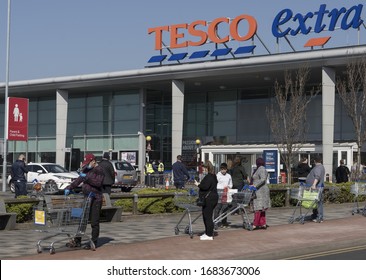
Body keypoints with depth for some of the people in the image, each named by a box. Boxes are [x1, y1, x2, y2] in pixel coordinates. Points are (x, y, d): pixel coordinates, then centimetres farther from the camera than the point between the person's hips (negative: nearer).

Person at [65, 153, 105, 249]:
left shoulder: (99, 170, -8)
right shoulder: (86, 169, 15)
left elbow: (98, 183, -22)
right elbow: (78, 180, 15)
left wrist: (87, 177, -23)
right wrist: (69, 188, 3)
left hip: (95, 199, -8)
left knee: (94, 222, -3)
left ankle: (94, 242, 6)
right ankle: (77, 241, 14)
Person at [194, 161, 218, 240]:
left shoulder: (209, 177, -16)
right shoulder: (213, 176, 17)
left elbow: (205, 187, -24)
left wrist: (198, 184, -9)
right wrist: (200, 184, 12)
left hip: (209, 199, -11)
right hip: (211, 198, 11)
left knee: (207, 216, -8)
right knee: (206, 216, 17)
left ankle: (209, 235, -5)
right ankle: (207, 233, 24)